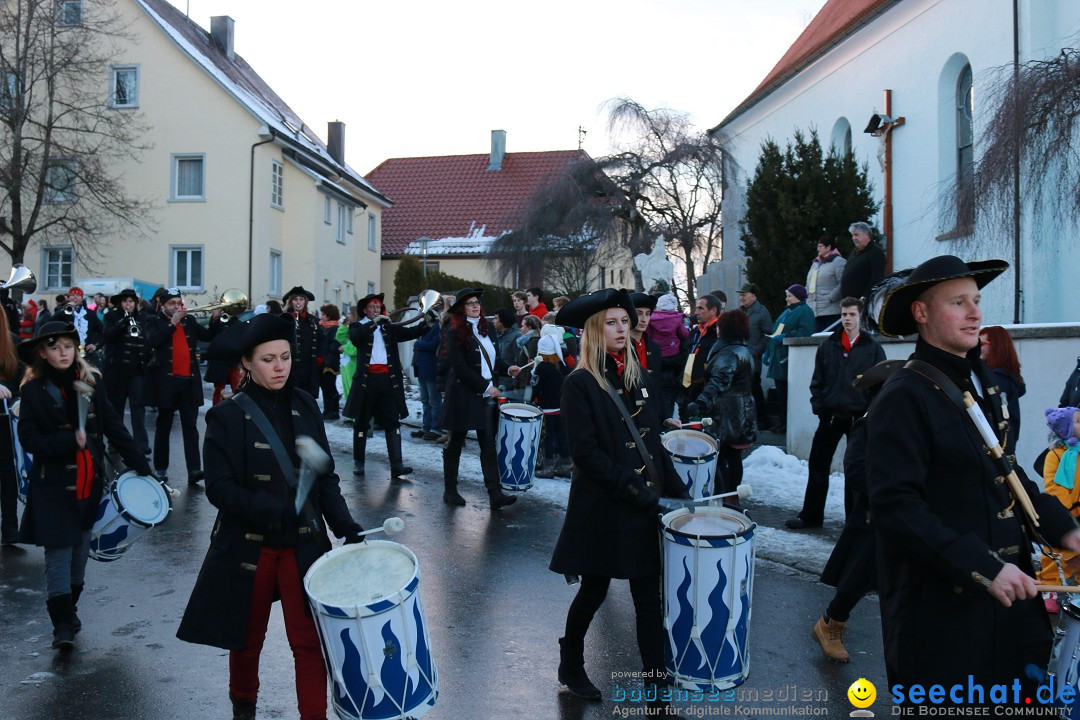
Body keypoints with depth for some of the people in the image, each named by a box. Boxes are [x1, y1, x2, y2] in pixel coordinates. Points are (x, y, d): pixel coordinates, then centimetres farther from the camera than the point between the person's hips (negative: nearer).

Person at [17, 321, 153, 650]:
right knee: (59, 551, -4)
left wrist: (140, 465, 1)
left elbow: (114, 427, 3)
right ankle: (63, 625, 0)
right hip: (54, 485, -3)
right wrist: (70, 441, -22)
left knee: (81, 548, 13)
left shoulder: (91, 381, 2)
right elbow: (29, 439, -7)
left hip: (90, 482, 3)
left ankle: (70, 607, 29)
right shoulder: (34, 391, -4)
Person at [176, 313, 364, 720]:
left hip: (303, 545, 1)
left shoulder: (305, 407, 1)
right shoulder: (226, 416, -8)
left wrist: (348, 528, -6)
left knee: (310, 642, -1)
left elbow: (325, 477, 4)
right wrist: (273, 512, -27)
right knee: (247, 640, 19)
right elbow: (219, 488, -14)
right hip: (249, 548, -1)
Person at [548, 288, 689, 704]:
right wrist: (630, 486, -20)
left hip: (643, 504, 5)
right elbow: (585, 453, -16)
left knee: (648, 596, 9)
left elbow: (653, 442, 13)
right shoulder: (579, 383, -10)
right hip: (601, 506, -5)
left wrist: (676, 488, 8)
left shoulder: (641, 379, 9)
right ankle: (570, 666, 33)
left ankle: (656, 684, 19)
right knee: (594, 590, 10)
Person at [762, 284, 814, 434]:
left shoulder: (805, 312, -6)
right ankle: (782, 420, 16)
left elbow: (804, 333, -20)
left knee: (788, 392, -5)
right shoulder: (786, 312, 22)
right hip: (778, 358, 8)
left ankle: (788, 423, 1)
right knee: (780, 391, 10)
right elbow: (775, 332, 24)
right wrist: (768, 352, 19)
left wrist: (784, 337, -22)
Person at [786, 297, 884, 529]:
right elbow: (817, 380, 7)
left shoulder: (872, 347, 0)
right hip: (831, 414, 2)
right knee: (817, 464, 4)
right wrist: (818, 406, -2)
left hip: (859, 416, -2)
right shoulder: (828, 345, 5)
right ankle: (810, 515, 14)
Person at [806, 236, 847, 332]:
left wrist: (830, 298, -16)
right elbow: (809, 284, 27)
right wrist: (807, 297, 12)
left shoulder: (838, 262, -4)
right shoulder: (815, 263, 22)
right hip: (813, 311, 8)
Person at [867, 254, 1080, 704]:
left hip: (1007, 588, 8)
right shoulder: (905, 396, -17)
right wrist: (980, 566, -24)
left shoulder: (983, 382, 10)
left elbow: (1005, 471, 18)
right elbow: (895, 507, -22)